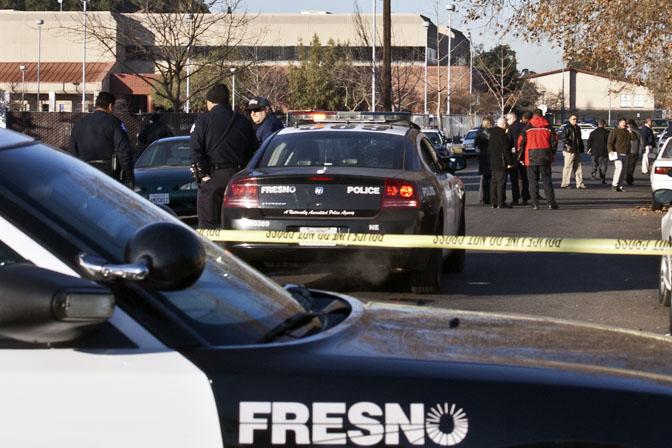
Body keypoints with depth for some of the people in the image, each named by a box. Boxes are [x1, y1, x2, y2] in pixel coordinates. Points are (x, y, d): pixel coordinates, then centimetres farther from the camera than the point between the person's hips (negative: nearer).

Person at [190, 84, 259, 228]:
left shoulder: (202, 121, -2)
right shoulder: (243, 122, 11)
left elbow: (195, 151, -10)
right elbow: (253, 150, 12)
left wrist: (202, 174, -7)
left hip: (213, 177, -4)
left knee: (208, 222, -2)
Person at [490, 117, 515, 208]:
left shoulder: (492, 133, 13)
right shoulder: (502, 134, -16)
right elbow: (506, 149, -17)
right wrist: (510, 162, -13)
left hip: (492, 162, 9)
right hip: (501, 162, -9)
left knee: (494, 182, 12)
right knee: (501, 182, -7)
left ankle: (494, 202, 15)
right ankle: (501, 203, -8)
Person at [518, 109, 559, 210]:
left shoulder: (527, 128, -2)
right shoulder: (548, 128, 2)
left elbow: (521, 143, -1)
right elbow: (553, 142, 4)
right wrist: (552, 155, 16)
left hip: (531, 158, -1)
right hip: (545, 158, 1)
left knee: (533, 181, 5)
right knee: (546, 180, 5)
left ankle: (535, 204, 1)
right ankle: (551, 202, -2)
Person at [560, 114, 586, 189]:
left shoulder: (577, 128, 19)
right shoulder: (567, 128, -8)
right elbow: (564, 138, -18)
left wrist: (581, 148, 20)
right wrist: (569, 146, -25)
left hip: (577, 151, 9)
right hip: (569, 151, -9)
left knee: (578, 167, 9)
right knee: (568, 167, -7)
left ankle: (579, 183, 13)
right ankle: (565, 184, -4)